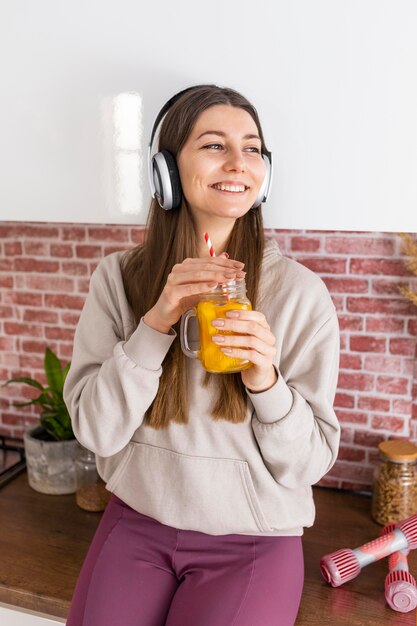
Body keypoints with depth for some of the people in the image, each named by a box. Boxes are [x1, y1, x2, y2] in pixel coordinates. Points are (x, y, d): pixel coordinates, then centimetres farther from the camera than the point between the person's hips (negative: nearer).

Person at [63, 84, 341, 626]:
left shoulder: (299, 292, -12)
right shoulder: (118, 277, -6)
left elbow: (310, 463, -8)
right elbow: (96, 431, -10)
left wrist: (266, 381, -28)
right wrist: (156, 322, -22)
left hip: (253, 540, -1)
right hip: (137, 523, 2)